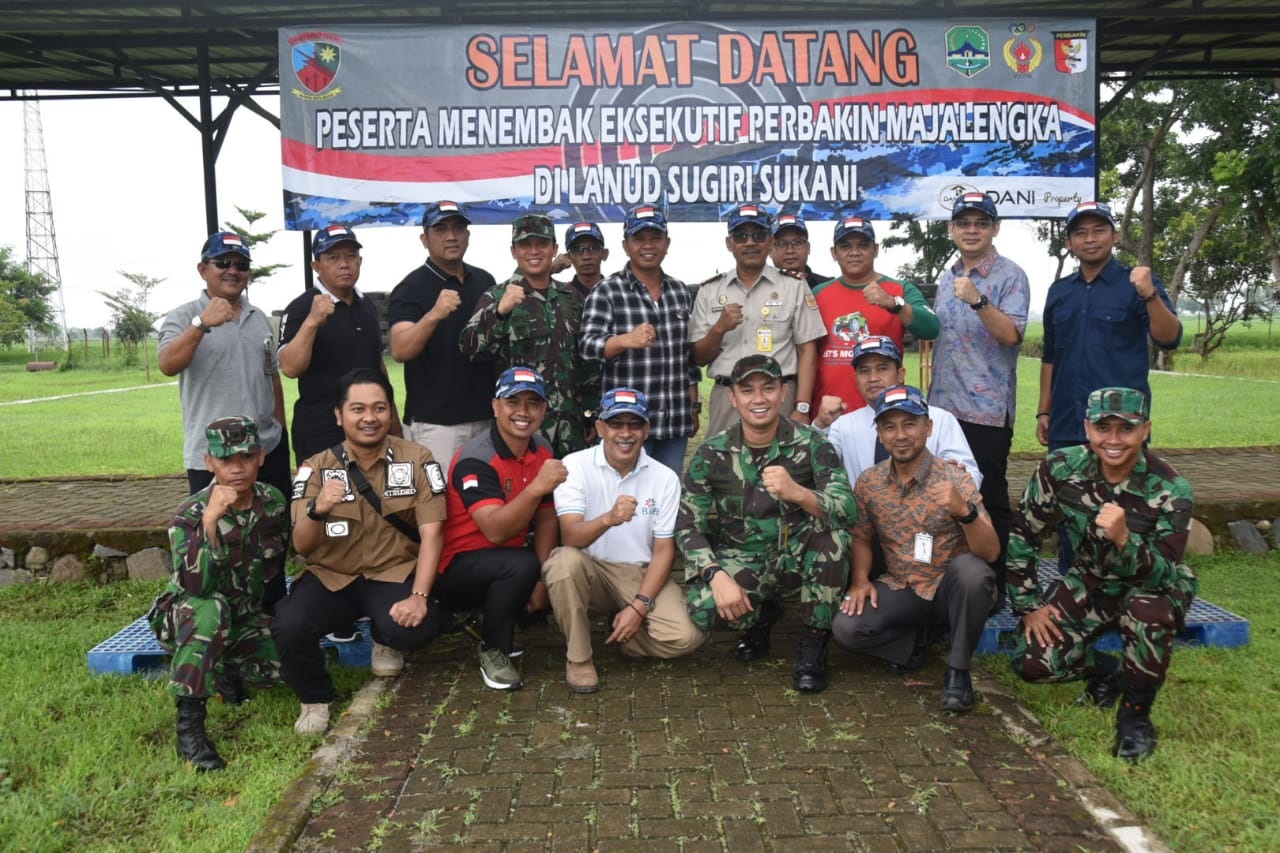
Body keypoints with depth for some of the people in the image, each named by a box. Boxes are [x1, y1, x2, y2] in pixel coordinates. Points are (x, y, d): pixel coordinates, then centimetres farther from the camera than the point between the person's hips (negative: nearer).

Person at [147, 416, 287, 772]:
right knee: (211, 610, -39)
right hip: (186, 619, -4)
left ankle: (227, 670, 10)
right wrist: (210, 522, -46)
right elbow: (195, 587, -37)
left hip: (243, 619, 5)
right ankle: (189, 723, -32)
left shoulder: (274, 503, -8)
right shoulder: (190, 514, -22)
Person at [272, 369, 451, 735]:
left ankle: (385, 642, 12)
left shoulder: (417, 460, -6)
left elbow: (432, 532, -11)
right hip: (331, 577, 1)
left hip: (395, 574, 0)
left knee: (413, 627, -31)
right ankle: (315, 699, 5)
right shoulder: (316, 468, -4)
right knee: (287, 625, -28)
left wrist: (419, 596, -23)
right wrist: (317, 510, -32)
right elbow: (301, 547, -9)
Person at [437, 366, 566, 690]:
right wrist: (536, 487, -47)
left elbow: (546, 519, 1)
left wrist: (542, 579, -9)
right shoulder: (476, 458, -23)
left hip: (507, 561, 7)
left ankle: (494, 614, 9)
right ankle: (493, 651, -10)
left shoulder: (542, 450, -2)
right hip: (458, 569, -7)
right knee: (522, 565, -33)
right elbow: (496, 531, -35)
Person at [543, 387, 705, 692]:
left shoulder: (665, 478, -5)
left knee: (685, 636, -24)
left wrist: (639, 606, -14)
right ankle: (578, 657, -12)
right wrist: (608, 519, -45)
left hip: (641, 574, 1)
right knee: (565, 561, -36)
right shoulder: (575, 466, -12)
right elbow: (570, 536, -24)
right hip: (591, 571, -1)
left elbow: (664, 550, -3)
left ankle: (624, 635, 10)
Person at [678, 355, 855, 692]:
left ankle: (814, 644, -11)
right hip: (740, 562, 1)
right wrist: (717, 576, -25)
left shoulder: (812, 445, -10)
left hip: (798, 560, -1)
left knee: (833, 530, -32)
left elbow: (847, 510, -24)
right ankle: (760, 615, 9)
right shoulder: (711, 454, -7)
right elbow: (689, 527, -7)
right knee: (703, 608, -31)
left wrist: (797, 493, -44)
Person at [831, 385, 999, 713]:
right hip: (899, 590, 2)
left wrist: (964, 510, -42)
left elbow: (990, 553, -23)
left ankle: (957, 669, -14)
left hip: (948, 588, -2)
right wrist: (861, 579, -9)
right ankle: (916, 636, 7)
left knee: (972, 570, -36)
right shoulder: (868, 483, -4)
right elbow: (861, 538, 10)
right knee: (846, 628, -23)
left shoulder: (956, 479, -15)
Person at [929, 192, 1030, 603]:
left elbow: (1011, 334, -18)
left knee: (989, 497, 0)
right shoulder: (946, 278, 15)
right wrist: (931, 393, 16)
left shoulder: (1010, 276, -5)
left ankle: (995, 581, 10)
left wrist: (978, 300, -31)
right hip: (943, 405, 7)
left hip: (988, 408, -7)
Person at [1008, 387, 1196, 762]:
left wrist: (1123, 539, -48)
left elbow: (1161, 576, -28)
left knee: (1147, 612, -39)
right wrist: (1029, 605, -9)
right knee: (1031, 663, -17)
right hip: (1090, 583, 3)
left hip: (1152, 588, -2)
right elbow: (1021, 535, -7)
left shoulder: (1170, 489, -24)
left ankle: (1135, 711, -10)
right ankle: (1107, 671, 17)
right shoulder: (1061, 468, -18)